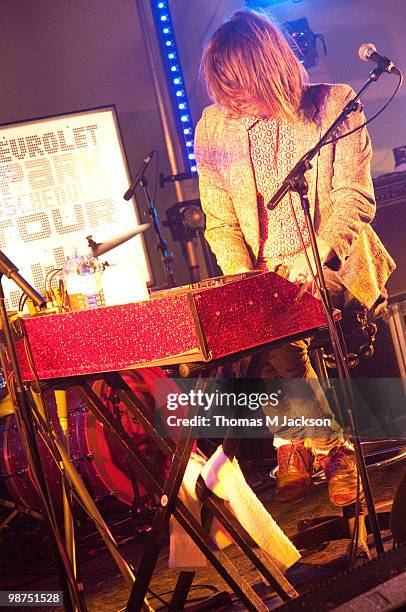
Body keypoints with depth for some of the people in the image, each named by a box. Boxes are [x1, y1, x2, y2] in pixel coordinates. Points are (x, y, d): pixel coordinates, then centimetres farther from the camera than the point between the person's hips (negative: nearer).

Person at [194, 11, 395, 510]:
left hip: (333, 268, -1)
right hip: (264, 275, 2)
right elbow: (220, 222, 4)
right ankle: (332, 446, 3)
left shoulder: (334, 105, -4)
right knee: (272, 343, -23)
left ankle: (296, 444, 11)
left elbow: (354, 199, -8)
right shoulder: (213, 129, 2)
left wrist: (314, 258, -23)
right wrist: (242, 278, -12)